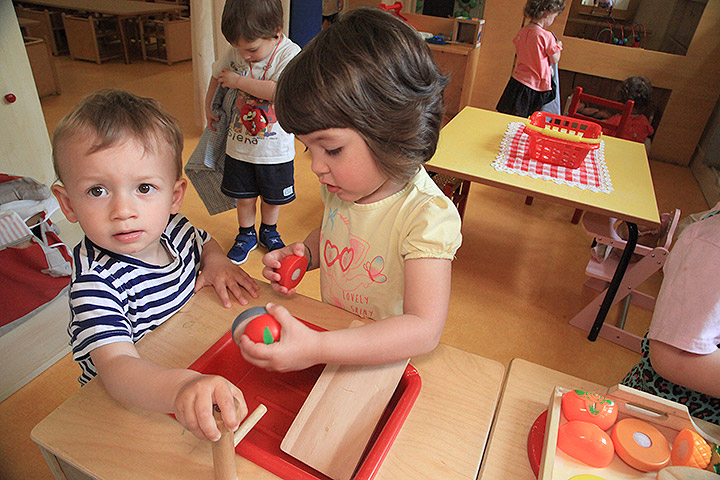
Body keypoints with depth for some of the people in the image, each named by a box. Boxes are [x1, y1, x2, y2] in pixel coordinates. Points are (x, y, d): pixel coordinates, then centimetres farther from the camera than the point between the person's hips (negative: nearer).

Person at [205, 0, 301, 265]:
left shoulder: (289, 54, -19)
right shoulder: (234, 52, -4)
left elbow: (282, 91, -35)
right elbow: (217, 75, 16)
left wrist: (238, 81, -26)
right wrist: (209, 107, 19)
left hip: (275, 147, -3)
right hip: (240, 143, 3)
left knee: (272, 197, 16)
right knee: (244, 197, 13)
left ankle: (269, 231, 43)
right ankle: (246, 235, 37)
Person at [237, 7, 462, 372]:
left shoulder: (428, 216, -26)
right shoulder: (340, 185, -4)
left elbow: (424, 330, -31)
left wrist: (316, 349, -38)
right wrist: (303, 253, -5)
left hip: (388, 359, -4)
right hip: (334, 336, 5)